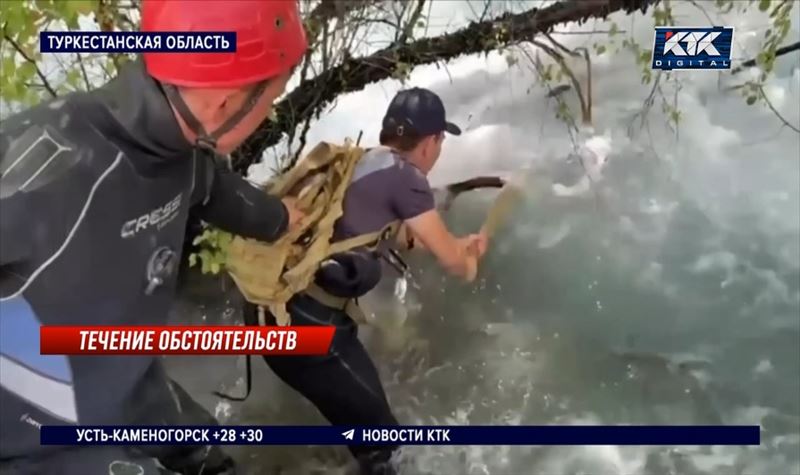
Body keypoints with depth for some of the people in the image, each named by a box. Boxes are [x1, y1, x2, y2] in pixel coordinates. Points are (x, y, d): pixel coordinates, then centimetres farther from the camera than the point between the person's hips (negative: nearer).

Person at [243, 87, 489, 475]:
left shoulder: (357, 163, 15)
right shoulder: (404, 175, -8)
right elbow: (449, 258, 2)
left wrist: (462, 244, 44)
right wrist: (469, 265, 25)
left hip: (270, 302, 9)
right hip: (303, 321, -8)